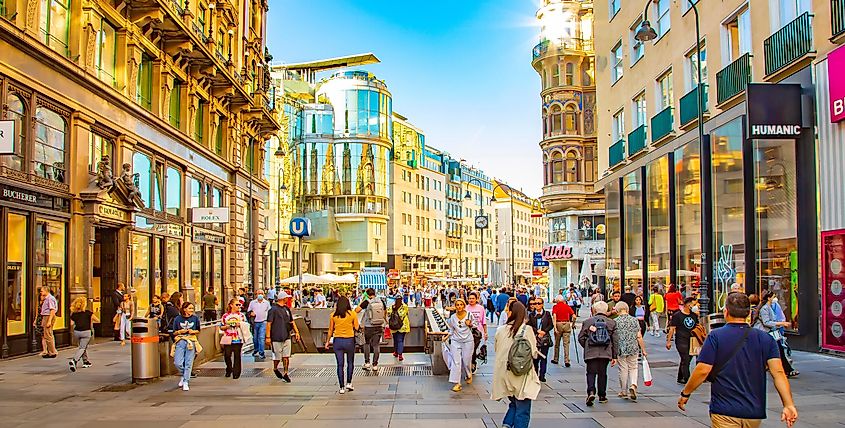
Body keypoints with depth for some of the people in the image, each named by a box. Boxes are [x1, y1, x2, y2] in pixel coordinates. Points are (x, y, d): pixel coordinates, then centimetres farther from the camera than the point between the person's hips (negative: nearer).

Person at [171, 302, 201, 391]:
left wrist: (193, 331, -7)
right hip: (180, 342, 0)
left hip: (192, 342, 0)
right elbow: (174, 332, 8)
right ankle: (182, 375, 23)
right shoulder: (178, 319, 3)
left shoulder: (195, 318, 5)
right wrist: (180, 331, -12)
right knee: (178, 363, -8)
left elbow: (198, 330, 13)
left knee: (188, 363, -3)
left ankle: (185, 383, 7)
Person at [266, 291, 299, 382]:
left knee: (286, 357, 2)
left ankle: (285, 374, 9)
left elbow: (292, 321, 21)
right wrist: (268, 337, -14)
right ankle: (275, 369, 32)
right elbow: (269, 323, -11)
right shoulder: (273, 309, -9)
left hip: (287, 337, 5)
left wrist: (296, 331, 14)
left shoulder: (287, 309, 11)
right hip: (276, 338, -5)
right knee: (277, 357, 5)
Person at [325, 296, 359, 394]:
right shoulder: (352, 314, -6)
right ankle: (348, 383, 17)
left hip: (337, 341, 1)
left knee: (340, 364, 6)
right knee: (350, 363, 19)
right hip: (349, 341, -1)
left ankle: (342, 387, 8)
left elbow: (330, 330, 5)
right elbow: (357, 328, -4)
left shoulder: (333, 315, -1)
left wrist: (327, 341, 16)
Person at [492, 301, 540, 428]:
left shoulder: (500, 330, -1)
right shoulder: (527, 329, -10)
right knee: (522, 410, 6)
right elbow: (533, 353, -9)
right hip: (521, 375, -4)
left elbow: (495, 349, 12)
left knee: (513, 404, 23)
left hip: (503, 374, 4)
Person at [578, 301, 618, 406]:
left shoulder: (587, 321, 1)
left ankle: (591, 392, -19)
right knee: (602, 373, 12)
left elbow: (581, 338, 2)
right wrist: (614, 356, 11)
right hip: (605, 353, 1)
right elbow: (615, 341, 6)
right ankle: (602, 396, 19)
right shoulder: (612, 323, 5)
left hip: (591, 353, -1)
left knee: (591, 373, 2)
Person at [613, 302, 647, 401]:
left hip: (621, 349, -1)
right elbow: (639, 337, -1)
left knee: (623, 370, 9)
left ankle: (624, 392, 18)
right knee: (633, 368, 15)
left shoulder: (615, 321, -6)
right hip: (633, 348, 1)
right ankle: (633, 385, -8)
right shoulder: (634, 320, -1)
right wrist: (643, 350, 6)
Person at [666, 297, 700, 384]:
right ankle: (687, 380, -11)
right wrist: (668, 341, -8)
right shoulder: (677, 315, -5)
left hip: (691, 341, 6)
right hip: (681, 341, -6)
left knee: (685, 360, 13)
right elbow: (672, 328, -5)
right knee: (685, 360, -11)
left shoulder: (694, 315, 13)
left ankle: (680, 378, 25)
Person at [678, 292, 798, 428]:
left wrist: (685, 393, -1)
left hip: (725, 412, -4)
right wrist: (789, 404, -8)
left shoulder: (715, 336, -8)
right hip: (755, 412, 4)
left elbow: (703, 371, -12)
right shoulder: (765, 339, 3)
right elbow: (778, 372, -7)